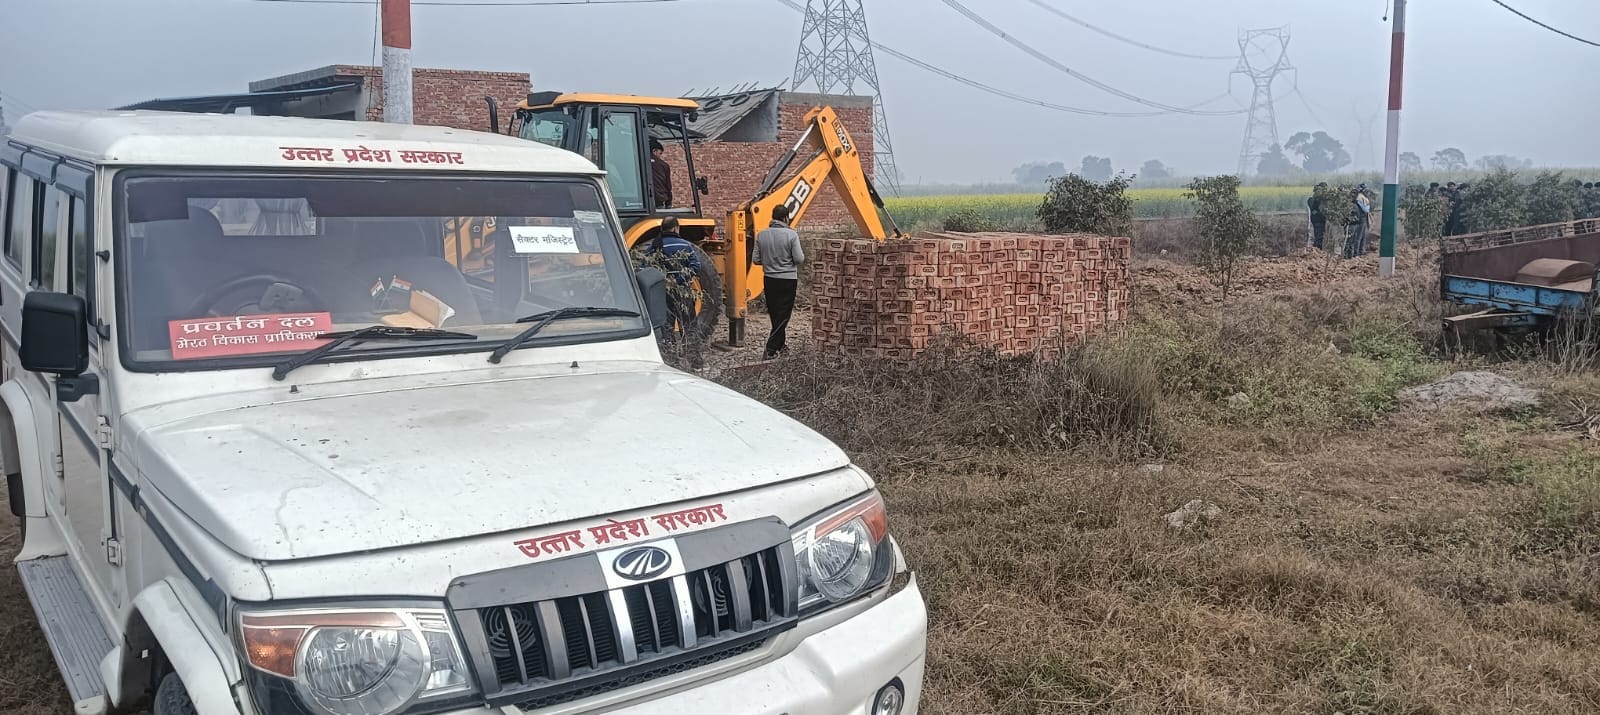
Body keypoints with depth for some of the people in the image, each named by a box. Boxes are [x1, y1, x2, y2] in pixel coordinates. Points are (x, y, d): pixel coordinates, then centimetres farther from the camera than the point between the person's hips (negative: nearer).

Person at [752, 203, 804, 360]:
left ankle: (781, 344, 29)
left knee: (775, 313, 17)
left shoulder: (761, 235, -1)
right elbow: (799, 259, -14)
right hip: (788, 279, -4)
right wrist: (802, 254, 8)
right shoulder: (791, 234, -13)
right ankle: (771, 349, -6)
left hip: (769, 279, 4)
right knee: (783, 314, 1)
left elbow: (756, 259, 2)